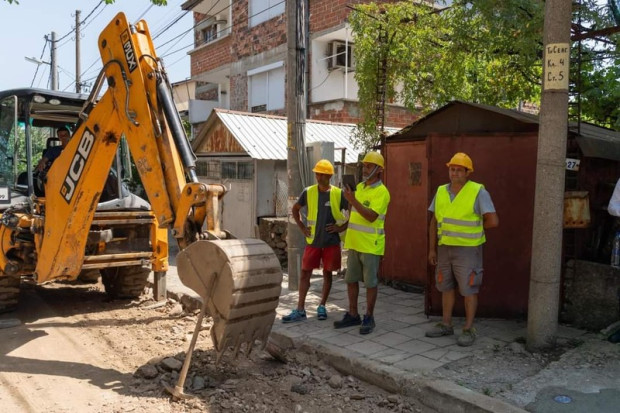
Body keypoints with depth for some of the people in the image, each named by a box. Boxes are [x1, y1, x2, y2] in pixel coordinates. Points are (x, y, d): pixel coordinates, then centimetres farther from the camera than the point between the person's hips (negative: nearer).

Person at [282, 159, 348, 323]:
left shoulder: (338, 194, -6)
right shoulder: (308, 192, -1)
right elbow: (295, 209, 14)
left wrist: (342, 227, -5)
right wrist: (302, 227, 6)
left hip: (331, 242, -1)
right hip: (313, 241, 1)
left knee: (327, 273, 9)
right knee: (305, 273, 1)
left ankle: (322, 307, 23)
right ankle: (300, 310, 6)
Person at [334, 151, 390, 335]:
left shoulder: (382, 192, -12)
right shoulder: (359, 187, 12)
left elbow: (371, 216, -24)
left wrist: (353, 200, -28)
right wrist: (345, 227, 18)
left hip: (371, 245, -7)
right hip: (354, 242, 8)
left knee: (370, 283, 3)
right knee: (351, 280, 12)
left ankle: (369, 318, 14)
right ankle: (353, 315, 23)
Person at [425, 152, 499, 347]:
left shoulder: (478, 192, -12)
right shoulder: (441, 192, 4)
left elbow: (493, 221, -16)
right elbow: (434, 222, 8)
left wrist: (472, 228, -1)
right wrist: (432, 248, 5)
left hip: (468, 249, -6)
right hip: (445, 248, 6)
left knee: (468, 289, 1)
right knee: (446, 287, 12)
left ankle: (469, 330, 12)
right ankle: (446, 325, 25)